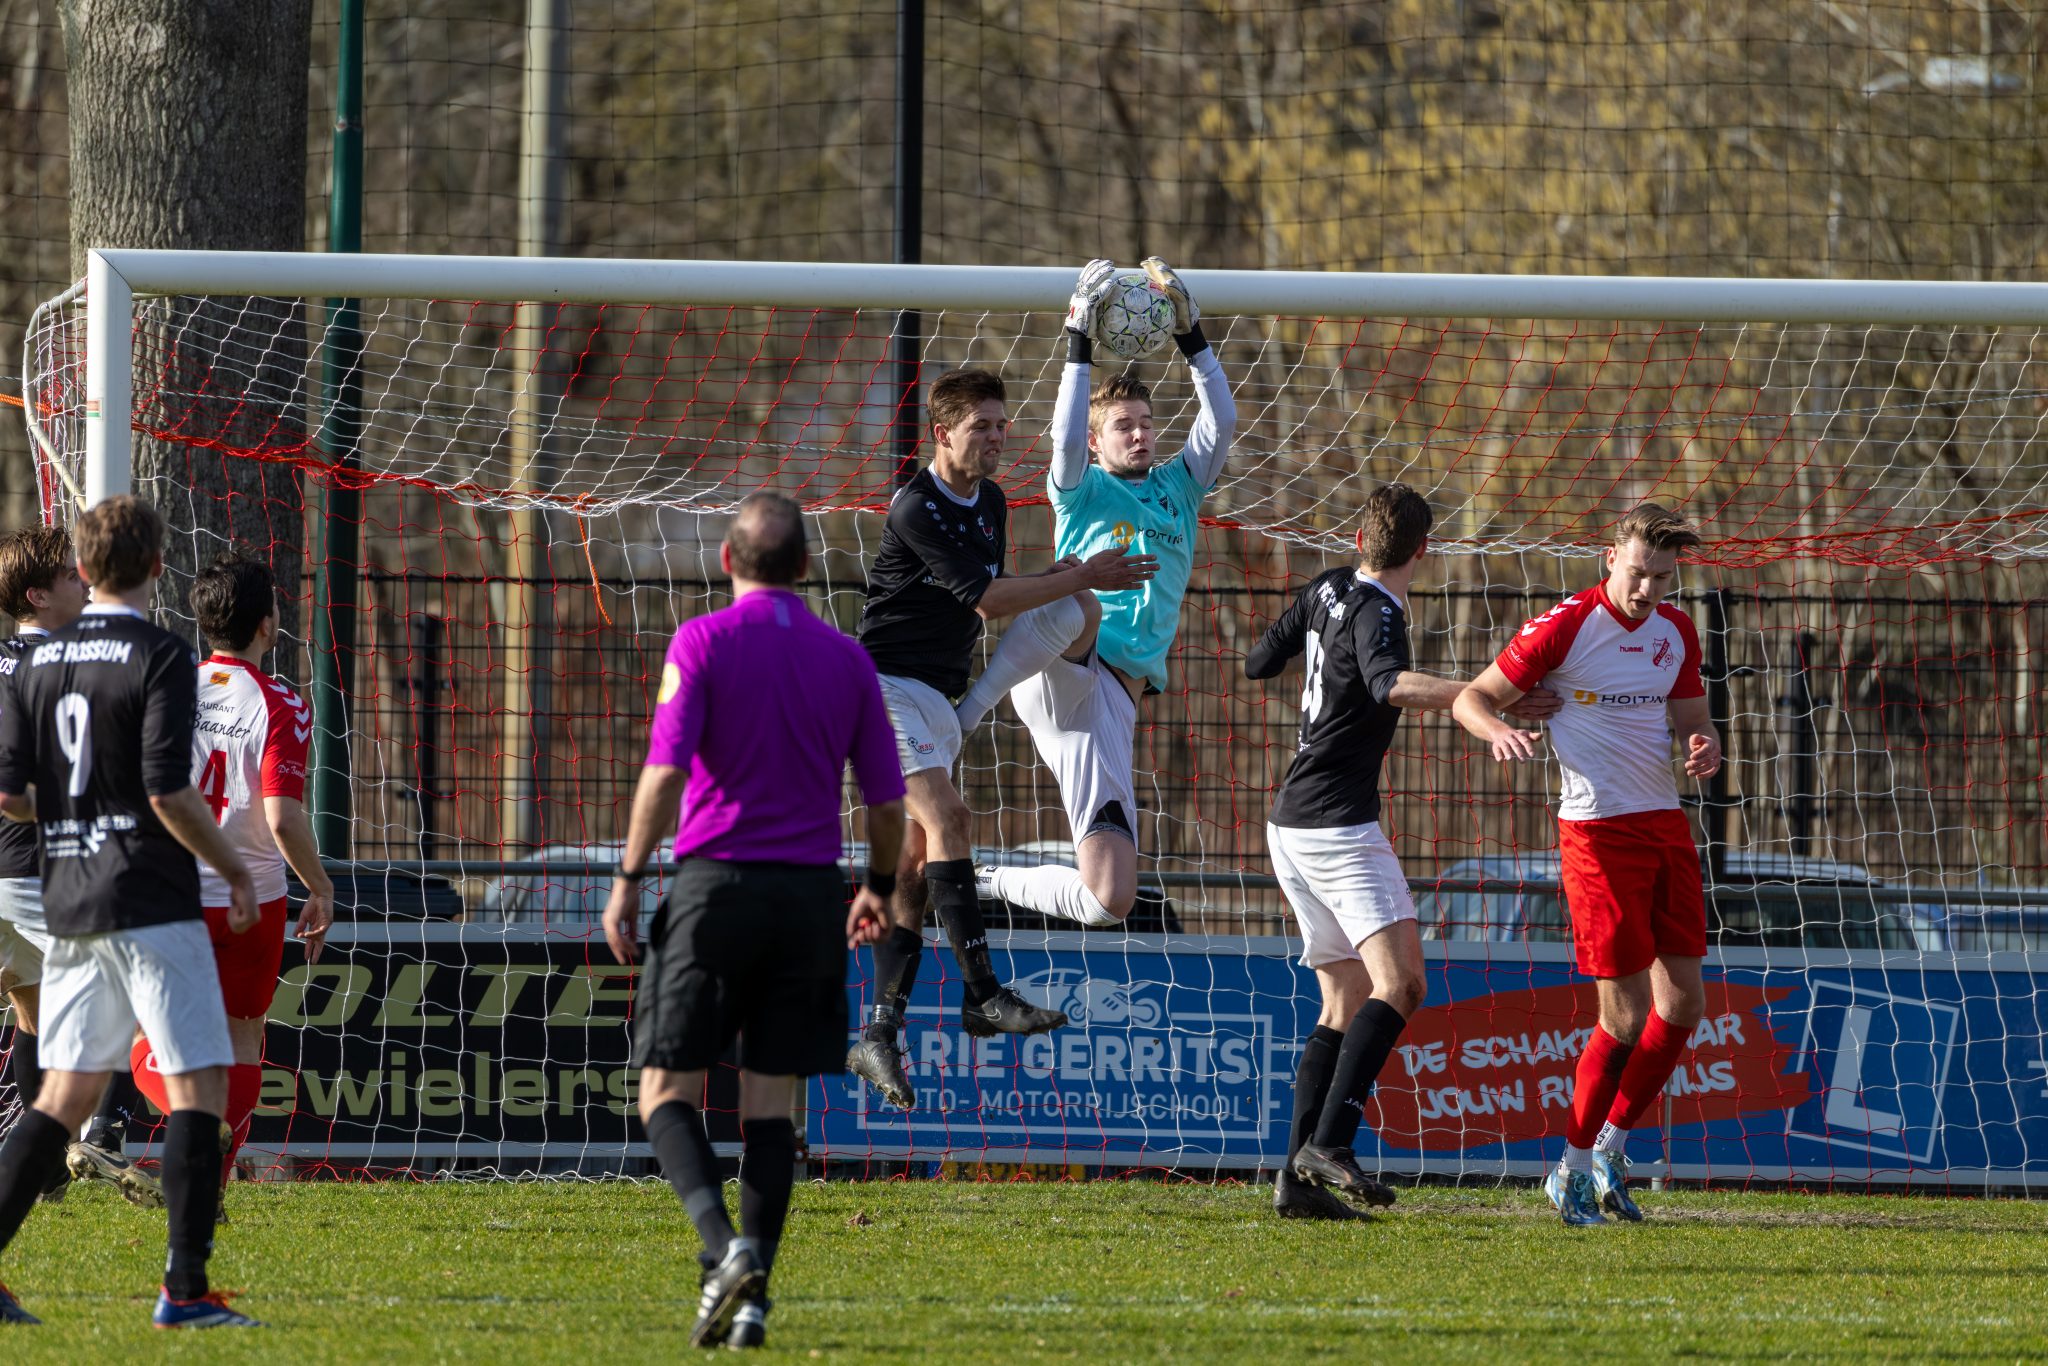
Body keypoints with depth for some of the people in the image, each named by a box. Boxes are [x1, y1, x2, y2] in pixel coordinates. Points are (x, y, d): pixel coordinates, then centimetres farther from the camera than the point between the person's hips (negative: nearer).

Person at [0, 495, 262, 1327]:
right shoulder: (159, 659, -10)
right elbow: (169, 793, -17)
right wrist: (233, 868, -4)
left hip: (69, 905, 7)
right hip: (151, 904, -7)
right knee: (199, 1088, -3)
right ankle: (184, 1289, -10)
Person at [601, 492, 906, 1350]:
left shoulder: (703, 643, -3)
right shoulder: (846, 661, 8)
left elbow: (666, 771, -12)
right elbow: (886, 801, 10)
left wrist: (628, 879, -6)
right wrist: (879, 890, 26)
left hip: (716, 887, -3)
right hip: (810, 894, 3)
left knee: (668, 1094, 1)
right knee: (769, 1104, 7)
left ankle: (727, 1246, -22)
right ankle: (749, 1296, 1)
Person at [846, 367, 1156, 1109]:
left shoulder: (990, 504, 13)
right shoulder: (917, 507, -16)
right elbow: (984, 596, -20)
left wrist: (1056, 582, -1)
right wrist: (1082, 577, -15)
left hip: (940, 698, 9)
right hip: (888, 683, -9)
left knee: (913, 864, 4)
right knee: (945, 815, -24)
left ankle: (879, 1034, 4)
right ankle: (982, 994, -30)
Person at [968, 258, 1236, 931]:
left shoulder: (1178, 488, 21)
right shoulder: (1082, 491, 10)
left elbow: (1221, 421, 6)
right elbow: (1066, 439, -12)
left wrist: (1190, 333, -4)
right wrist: (1079, 345, -18)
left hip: (1112, 703, 5)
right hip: (1058, 676, -5)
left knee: (1109, 903, -5)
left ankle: (987, 881, 22)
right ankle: (960, 716, -36)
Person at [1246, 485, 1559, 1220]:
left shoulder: (1329, 591, 10)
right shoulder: (1375, 614, -15)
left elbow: (1259, 662, 23)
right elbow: (1389, 684, -37)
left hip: (1292, 825, 9)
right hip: (1336, 825, -9)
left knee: (1346, 1002, 10)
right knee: (1399, 982, -17)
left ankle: (1298, 1174, 4)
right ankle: (1329, 1142, -28)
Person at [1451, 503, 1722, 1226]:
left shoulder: (1676, 631, 8)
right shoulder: (1564, 626, -10)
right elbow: (1473, 697, -7)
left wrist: (1703, 745, -5)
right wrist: (1499, 729, -30)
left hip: (1665, 825, 7)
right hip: (1597, 831, -7)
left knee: (1683, 1000, 4)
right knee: (1628, 1012, -9)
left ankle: (1610, 1146, 20)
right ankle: (1573, 1167, 5)